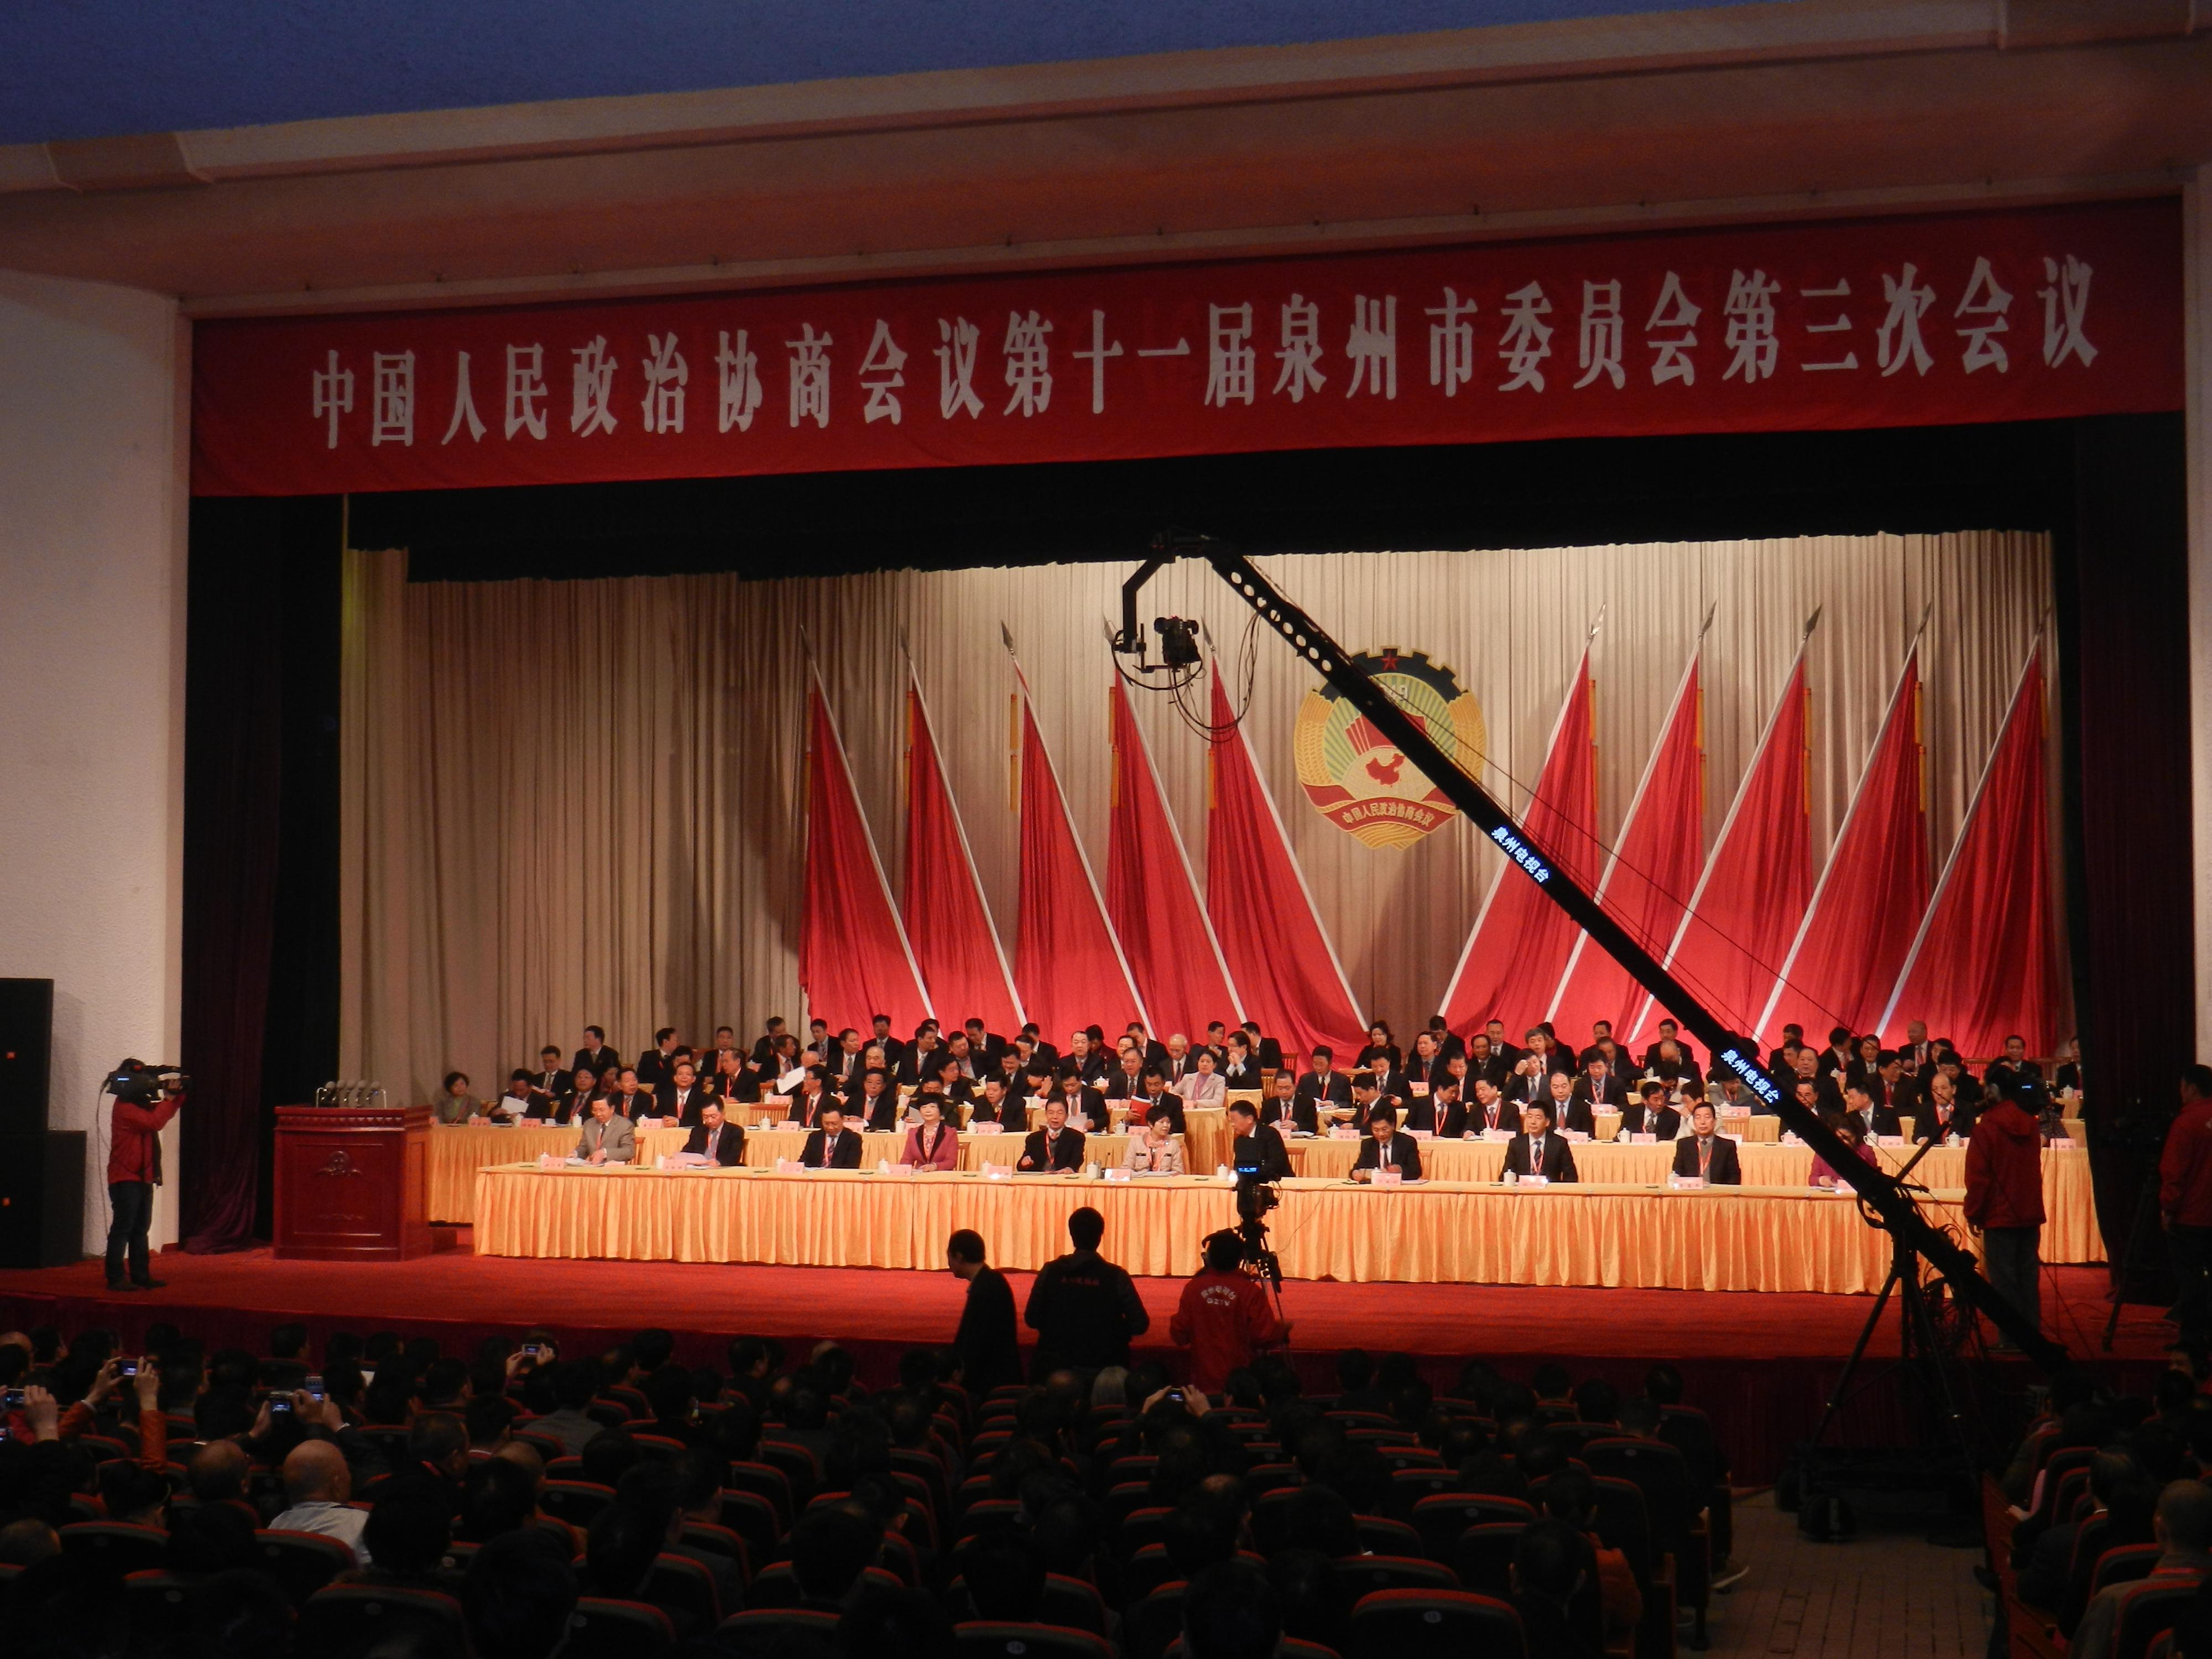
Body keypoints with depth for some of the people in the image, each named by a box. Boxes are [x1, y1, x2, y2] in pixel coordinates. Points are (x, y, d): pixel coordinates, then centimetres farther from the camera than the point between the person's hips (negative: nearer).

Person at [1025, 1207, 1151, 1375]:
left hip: (1056, 1366, 2)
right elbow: (1140, 1325, -8)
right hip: (1103, 1366, -2)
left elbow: (1031, 1319, 0)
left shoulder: (1051, 1271, -4)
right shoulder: (1116, 1276, -8)